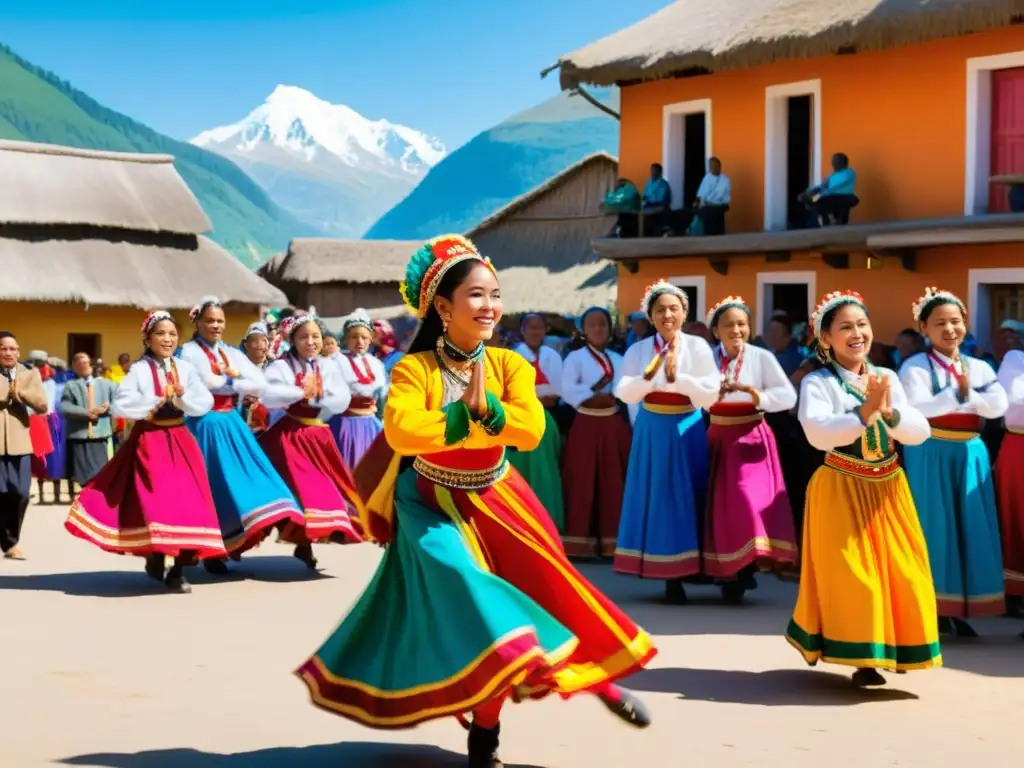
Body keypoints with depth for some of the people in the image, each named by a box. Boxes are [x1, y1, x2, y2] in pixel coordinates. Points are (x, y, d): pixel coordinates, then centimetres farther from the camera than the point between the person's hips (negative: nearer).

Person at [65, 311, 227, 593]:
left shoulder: (186, 368, 8)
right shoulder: (139, 369, -2)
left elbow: (205, 403, 1)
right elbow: (119, 405, -14)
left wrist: (183, 395, -15)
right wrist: (155, 401, -15)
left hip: (180, 440, 3)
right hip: (149, 441, -3)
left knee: (188, 501, -4)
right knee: (154, 501, -8)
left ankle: (178, 569, 3)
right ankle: (155, 558, 13)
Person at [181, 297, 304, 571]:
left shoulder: (233, 354, 14)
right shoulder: (190, 351, -2)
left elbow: (261, 385, 2)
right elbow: (208, 382, -17)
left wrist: (234, 375, -11)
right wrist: (239, 383, -5)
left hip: (231, 424, 6)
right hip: (206, 425, -6)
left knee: (242, 480, -2)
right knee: (213, 486, -6)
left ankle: (230, 545, 7)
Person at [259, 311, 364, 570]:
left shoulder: (329, 367, 8)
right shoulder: (282, 365, -6)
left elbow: (342, 402, -6)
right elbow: (268, 396, -24)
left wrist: (315, 395, -17)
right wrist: (301, 392, -20)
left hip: (319, 436, 5)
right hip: (291, 436, -5)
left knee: (328, 486, 6)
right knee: (301, 488, -9)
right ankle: (304, 542, -3)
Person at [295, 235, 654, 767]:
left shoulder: (509, 364, -8)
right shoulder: (415, 368, -18)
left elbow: (530, 429, -24)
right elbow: (400, 431, -36)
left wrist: (485, 406, -38)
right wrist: (472, 416, -30)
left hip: (498, 500, 4)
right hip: (435, 505, -4)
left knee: (546, 585, 7)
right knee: (470, 597, -15)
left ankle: (598, 678, 28)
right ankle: (485, 722, 1)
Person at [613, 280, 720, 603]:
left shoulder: (698, 346, -4)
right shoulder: (639, 350, 1)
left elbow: (710, 395, -10)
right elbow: (624, 393, -9)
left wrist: (676, 376, -21)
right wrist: (649, 376, -25)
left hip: (687, 429, -1)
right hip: (652, 431, 1)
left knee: (688, 498, 2)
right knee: (658, 499, 0)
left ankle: (690, 567, 14)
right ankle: (670, 577, 4)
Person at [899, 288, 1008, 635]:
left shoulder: (979, 368, 9)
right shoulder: (915, 366, -5)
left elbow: (998, 405, -5)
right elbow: (916, 408, -20)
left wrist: (968, 395, -14)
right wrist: (956, 393, -18)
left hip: (970, 454, 5)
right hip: (930, 455, -5)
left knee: (969, 529, 5)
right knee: (934, 527, -3)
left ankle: (956, 609, 13)